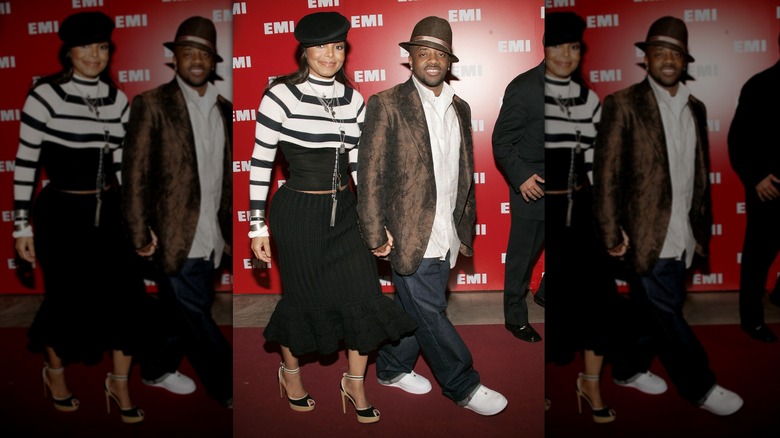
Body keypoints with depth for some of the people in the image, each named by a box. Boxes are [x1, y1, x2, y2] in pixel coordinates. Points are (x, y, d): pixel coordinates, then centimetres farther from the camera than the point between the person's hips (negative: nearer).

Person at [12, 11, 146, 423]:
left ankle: (119, 384, 22)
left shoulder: (116, 98, 4)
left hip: (108, 212, 4)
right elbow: (25, 162, -7)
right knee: (67, 300, 10)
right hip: (61, 213, -4)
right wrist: (22, 224, -7)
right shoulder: (45, 94, -10)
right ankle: (54, 372, 40)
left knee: (127, 296, 2)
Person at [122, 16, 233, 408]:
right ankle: (231, 388, 15)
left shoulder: (225, 110, 10)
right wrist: (140, 233, -11)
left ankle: (158, 369, 39)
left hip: (210, 237, 5)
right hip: (173, 235, -5)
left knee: (185, 312, 16)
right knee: (194, 314, 2)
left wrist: (231, 226, 12)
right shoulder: (152, 104, -5)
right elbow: (135, 172, -7)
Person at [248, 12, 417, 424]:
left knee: (365, 296, 3)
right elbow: (260, 162, -7)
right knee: (303, 297, 9)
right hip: (297, 212, -4)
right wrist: (257, 225, -6)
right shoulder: (281, 95, -10)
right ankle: (290, 372, 39)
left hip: (345, 211, 5)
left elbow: (360, 163, 9)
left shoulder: (352, 98, 5)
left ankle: (355, 385, 25)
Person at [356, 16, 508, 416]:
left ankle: (393, 368, 36)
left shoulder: (460, 109, 12)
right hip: (410, 233, -6)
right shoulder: (387, 104, -7)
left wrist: (467, 227, 14)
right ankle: (463, 386, 20)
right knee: (429, 312, 4)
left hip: (445, 235, 6)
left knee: (415, 308, 17)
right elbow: (370, 173, -9)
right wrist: (375, 233, -12)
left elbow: (465, 173, 15)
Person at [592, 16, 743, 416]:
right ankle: (700, 387, 19)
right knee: (664, 312, 2)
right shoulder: (624, 104, -6)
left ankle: (628, 369, 33)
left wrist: (704, 224, 11)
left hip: (682, 235, 6)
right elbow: (606, 172, -10)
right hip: (645, 233, -6)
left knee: (654, 310, 14)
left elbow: (701, 171, 15)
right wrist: (611, 233, -14)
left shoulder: (695, 108, 13)